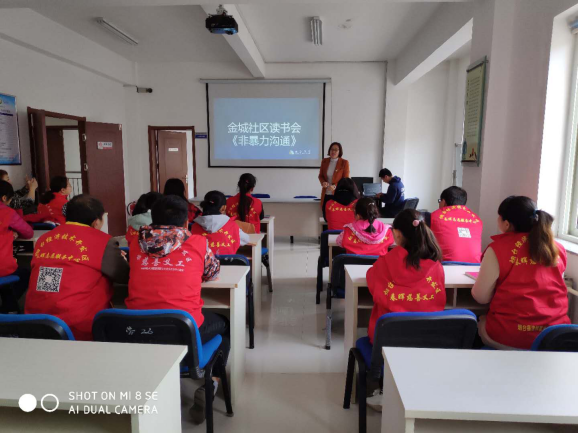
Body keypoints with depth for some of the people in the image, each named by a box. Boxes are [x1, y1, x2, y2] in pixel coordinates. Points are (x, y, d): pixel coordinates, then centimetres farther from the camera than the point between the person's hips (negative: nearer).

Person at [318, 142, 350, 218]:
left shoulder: (344, 162, -5)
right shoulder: (324, 161, 6)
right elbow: (320, 175, 14)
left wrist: (335, 186, -22)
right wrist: (323, 182, -10)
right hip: (326, 194, 4)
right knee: (326, 218, 7)